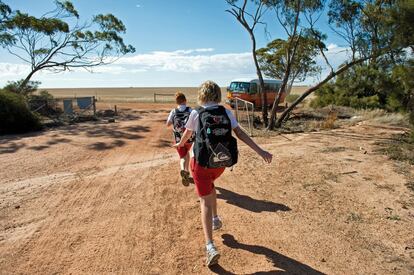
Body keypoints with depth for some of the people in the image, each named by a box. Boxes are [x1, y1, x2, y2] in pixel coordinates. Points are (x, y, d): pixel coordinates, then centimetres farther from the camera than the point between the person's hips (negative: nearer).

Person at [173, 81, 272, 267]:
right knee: (209, 185, 33)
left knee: (205, 201, 1)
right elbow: (240, 133, -9)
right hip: (222, 162, 4)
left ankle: (210, 247, -7)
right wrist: (260, 151, -9)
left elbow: (187, 134, 11)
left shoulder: (196, 113, -5)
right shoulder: (227, 113, 0)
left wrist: (180, 144, 32)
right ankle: (215, 219, 38)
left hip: (202, 163, -4)